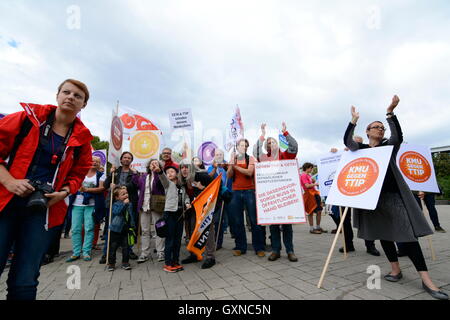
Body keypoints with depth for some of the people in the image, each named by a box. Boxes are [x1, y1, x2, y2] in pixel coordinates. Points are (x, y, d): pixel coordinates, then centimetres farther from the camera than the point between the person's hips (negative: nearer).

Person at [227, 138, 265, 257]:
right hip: (236, 192, 3)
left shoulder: (250, 158, 5)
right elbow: (229, 176, 2)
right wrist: (232, 163, -10)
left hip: (249, 191, -2)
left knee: (254, 220, -1)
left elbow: (249, 172, -11)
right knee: (237, 221, 5)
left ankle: (259, 247, 8)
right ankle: (240, 247, 17)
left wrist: (235, 166, -12)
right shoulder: (232, 159, 12)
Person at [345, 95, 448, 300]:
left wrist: (390, 113, -21)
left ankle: (426, 279, 0)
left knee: (407, 234, -6)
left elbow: (398, 136, -13)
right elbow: (347, 141, -9)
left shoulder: (389, 146, 8)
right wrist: (353, 121, -15)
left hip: (393, 195, -1)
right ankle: (396, 269, 22)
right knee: (383, 233, 8)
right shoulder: (361, 149, 8)